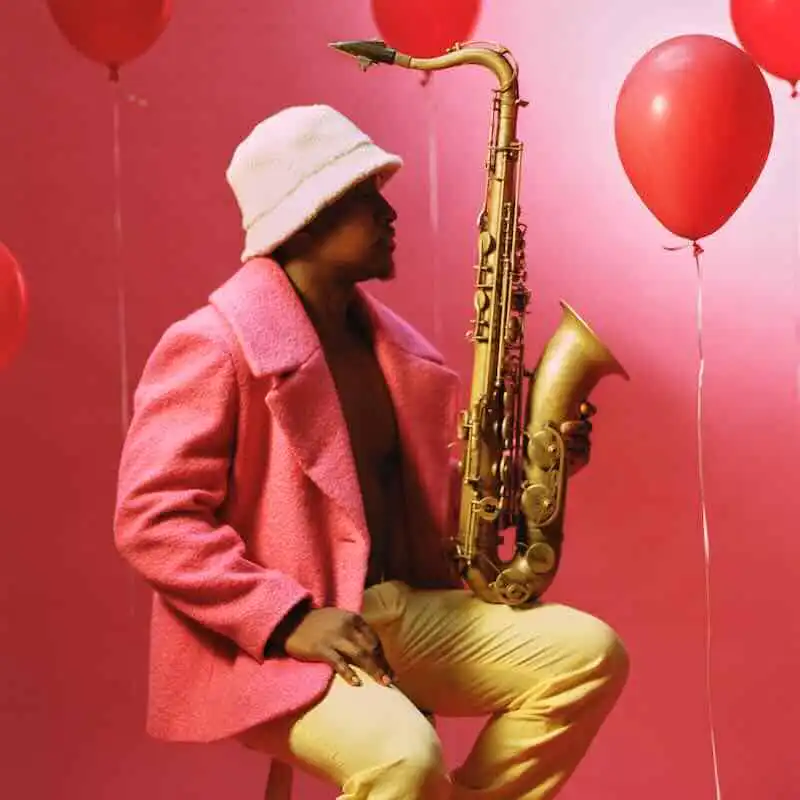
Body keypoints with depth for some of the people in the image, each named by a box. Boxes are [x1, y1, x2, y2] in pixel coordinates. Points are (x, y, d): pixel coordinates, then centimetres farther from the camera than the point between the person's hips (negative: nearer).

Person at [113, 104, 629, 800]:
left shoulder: (383, 338, 15)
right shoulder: (213, 345, -10)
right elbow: (152, 519, -16)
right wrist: (289, 619, -24)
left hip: (400, 612, 8)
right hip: (269, 641, -7)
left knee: (588, 653, -8)